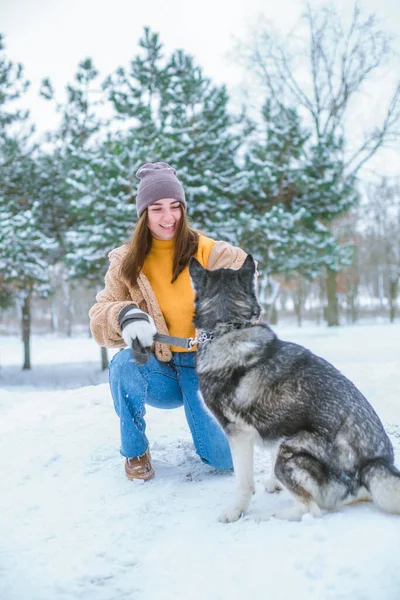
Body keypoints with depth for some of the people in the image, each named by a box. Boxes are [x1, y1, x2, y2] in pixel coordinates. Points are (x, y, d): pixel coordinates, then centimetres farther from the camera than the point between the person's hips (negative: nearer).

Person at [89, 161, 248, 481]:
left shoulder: (206, 250, -9)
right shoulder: (127, 262, -3)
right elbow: (100, 316, -7)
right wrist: (125, 315, -31)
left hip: (205, 366, -1)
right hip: (158, 370, 1)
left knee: (224, 459, -12)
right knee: (126, 364, -33)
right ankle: (135, 450, -5)